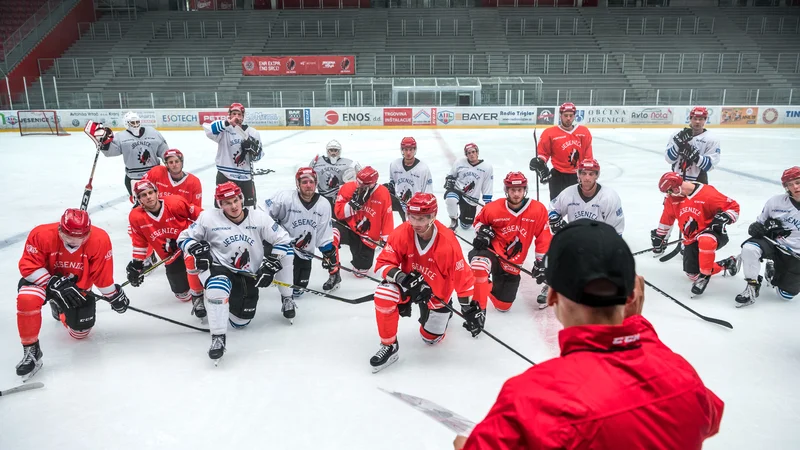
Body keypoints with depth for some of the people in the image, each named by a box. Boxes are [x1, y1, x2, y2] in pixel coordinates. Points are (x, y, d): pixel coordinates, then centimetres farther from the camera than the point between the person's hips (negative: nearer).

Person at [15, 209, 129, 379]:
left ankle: (59, 308, 43)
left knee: (80, 332, 9)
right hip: (44, 279, -2)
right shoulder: (41, 235, -30)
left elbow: (102, 274, -15)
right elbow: (28, 266, -23)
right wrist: (56, 284, -34)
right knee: (27, 299, -36)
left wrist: (115, 296, -9)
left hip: (78, 286, 2)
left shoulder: (100, 239, -28)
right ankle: (31, 350, -15)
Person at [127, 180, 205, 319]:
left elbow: (199, 215, -8)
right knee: (184, 295, 7)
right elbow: (139, 242, 2)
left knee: (192, 258, -42)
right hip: (170, 256, 4)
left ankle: (198, 296, -21)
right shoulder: (136, 217, -12)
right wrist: (136, 264, 2)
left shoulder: (175, 203, -22)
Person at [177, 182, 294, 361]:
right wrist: (197, 250, -21)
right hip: (221, 268, -3)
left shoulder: (259, 217, -8)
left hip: (249, 277, 3)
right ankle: (218, 337, -24)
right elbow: (184, 237, 0)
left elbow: (283, 240, -2)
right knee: (218, 286, -35)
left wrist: (270, 265, -10)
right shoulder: (209, 218, -11)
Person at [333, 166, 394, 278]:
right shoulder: (348, 188, -14)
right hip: (347, 227, -1)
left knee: (361, 269, 5)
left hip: (367, 237, 1)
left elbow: (387, 218, -8)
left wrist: (386, 239, -11)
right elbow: (339, 213, -13)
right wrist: (354, 204, -27)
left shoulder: (383, 194, -15)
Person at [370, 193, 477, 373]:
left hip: (436, 292, -1)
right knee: (383, 295, -30)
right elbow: (383, 264, -20)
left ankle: (442, 312, 44)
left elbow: (462, 276, -19)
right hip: (408, 283, 1)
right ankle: (389, 345, -9)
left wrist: (470, 308, -15)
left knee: (431, 338, 10)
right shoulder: (401, 233, -25)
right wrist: (403, 278, -40)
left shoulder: (448, 241, -29)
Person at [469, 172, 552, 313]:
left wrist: (541, 263, -3)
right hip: (491, 251, -2)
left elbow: (543, 238, -3)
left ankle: (489, 287, 40)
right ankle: (478, 307, -20)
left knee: (503, 306, 10)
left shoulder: (538, 210, -14)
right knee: (479, 268, -41)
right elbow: (479, 220, 7)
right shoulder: (493, 208, -15)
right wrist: (483, 231, -14)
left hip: (512, 263, 3)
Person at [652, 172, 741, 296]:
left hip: (712, 232, -7)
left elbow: (733, 207, -13)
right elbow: (667, 218, 13)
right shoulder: (672, 199, -4)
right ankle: (726, 264, 24)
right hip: (691, 239, 7)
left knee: (705, 241, -44)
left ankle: (704, 276, -23)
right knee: (692, 274, 3)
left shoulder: (707, 194, -22)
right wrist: (659, 237, 21)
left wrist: (722, 218, -30)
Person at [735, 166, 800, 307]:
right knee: (750, 248, -34)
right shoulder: (775, 202, -4)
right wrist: (756, 227, -14)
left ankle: (773, 271, 33)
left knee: (786, 294, 0)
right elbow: (761, 221, 9)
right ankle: (752, 286, -15)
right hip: (772, 243, 0)